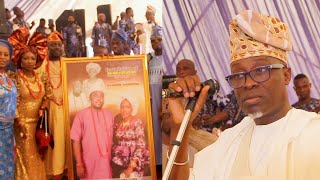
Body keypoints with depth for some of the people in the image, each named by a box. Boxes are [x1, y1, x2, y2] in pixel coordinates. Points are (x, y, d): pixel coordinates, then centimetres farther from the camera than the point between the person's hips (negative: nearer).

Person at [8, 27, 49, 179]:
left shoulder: (40, 78, 6)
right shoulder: (16, 78, -9)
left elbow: (45, 98, 13)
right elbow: (13, 104, -11)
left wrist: (43, 109, -7)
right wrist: (20, 124, -15)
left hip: (38, 123, 5)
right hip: (22, 124, -4)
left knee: (38, 159, 12)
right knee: (27, 159, 1)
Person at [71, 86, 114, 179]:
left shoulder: (109, 114, 7)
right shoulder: (81, 114, -6)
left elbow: (113, 138, 11)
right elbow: (76, 140, -7)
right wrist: (79, 164, -11)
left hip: (107, 164, 3)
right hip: (89, 164, -3)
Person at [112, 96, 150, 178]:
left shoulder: (137, 122, -10)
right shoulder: (117, 122, 4)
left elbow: (141, 145, -15)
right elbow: (114, 141, 13)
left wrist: (131, 166, -20)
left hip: (134, 160, -4)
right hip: (118, 160, 4)